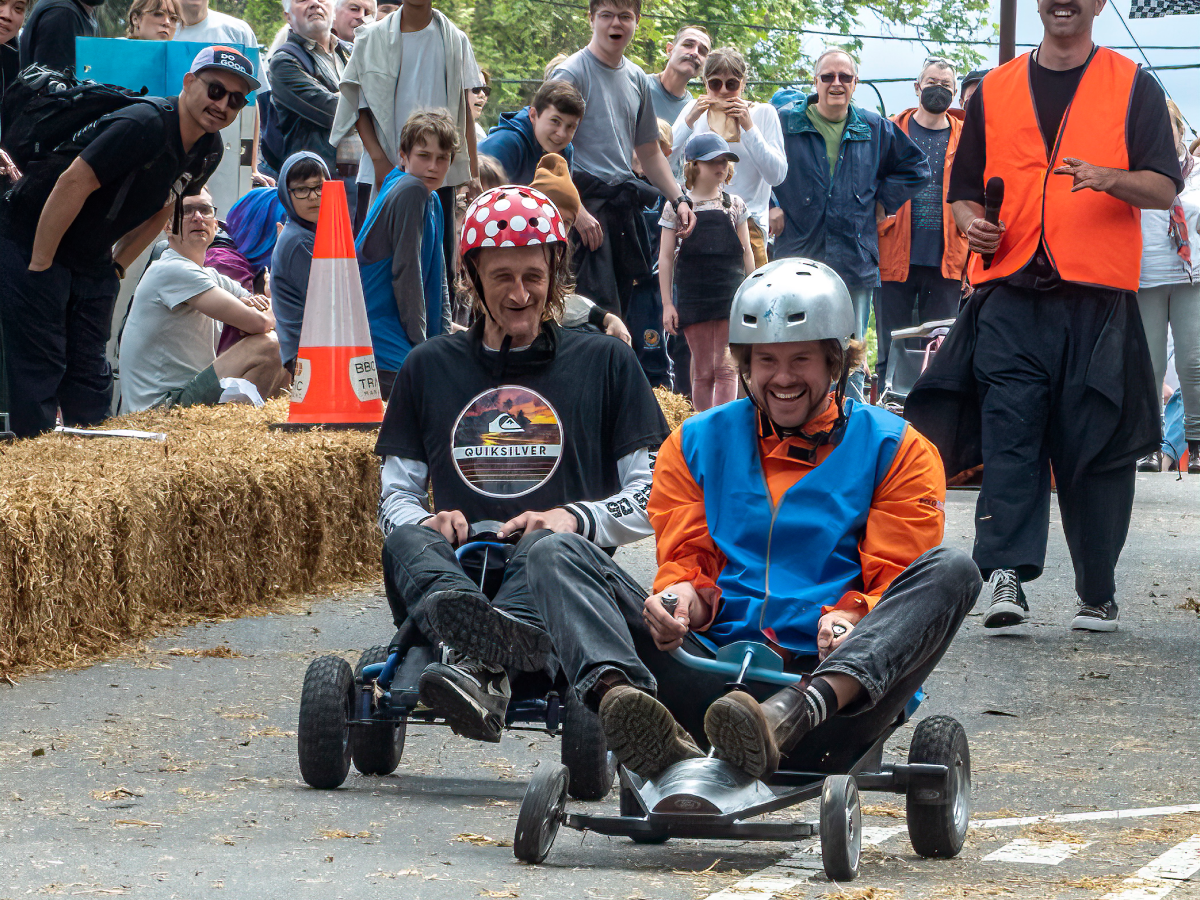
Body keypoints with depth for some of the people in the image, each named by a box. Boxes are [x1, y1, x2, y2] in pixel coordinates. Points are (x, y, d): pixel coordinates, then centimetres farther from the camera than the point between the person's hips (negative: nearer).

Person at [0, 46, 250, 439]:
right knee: (40, 369, -11)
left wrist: (115, 268, 13)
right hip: (31, 244, -8)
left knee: (91, 376, 9)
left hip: (91, 260, 9)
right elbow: (72, 184, -27)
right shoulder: (145, 125, -25)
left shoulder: (207, 152, 3)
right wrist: (39, 266, -22)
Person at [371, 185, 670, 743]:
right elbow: (396, 498, 20)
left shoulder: (604, 362, 17)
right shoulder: (429, 368, 23)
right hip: (453, 570, 2)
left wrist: (577, 518, -8)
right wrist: (428, 522, -4)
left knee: (544, 548, -38)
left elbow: (653, 496, 12)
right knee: (406, 541, -33)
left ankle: (479, 664, -68)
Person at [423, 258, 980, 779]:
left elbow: (892, 579, 5)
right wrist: (683, 598, -9)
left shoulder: (894, 449, 14)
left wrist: (849, 619, -18)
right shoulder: (697, 443, 22)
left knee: (950, 572, -28)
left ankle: (792, 715, -51)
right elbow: (686, 562, 17)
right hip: (713, 674, 2)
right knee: (556, 554, -10)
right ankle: (621, 696, -45)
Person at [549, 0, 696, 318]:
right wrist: (576, 209, -20)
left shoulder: (637, 79, 17)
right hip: (587, 199, -7)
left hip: (624, 202, 7)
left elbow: (649, 152, 27)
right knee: (602, 307, -18)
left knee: (621, 306, 4)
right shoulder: (571, 73, -4)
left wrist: (679, 199, 14)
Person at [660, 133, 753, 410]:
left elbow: (746, 252, 14)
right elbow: (665, 257, 3)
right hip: (693, 295, -1)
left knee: (726, 366, -8)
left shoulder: (735, 205, 9)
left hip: (731, 294, 1)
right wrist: (667, 304, -1)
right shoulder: (676, 207, 3)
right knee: (703, 370, 3)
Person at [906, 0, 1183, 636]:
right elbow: (964, 188, 22)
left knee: (1094, 445, -1)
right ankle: (1007, 580, -16)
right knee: (1009, 432, -11)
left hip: (1098, 297, -2)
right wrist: (971, 221, 0)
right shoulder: (995, 90, 17)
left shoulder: (1132, 88, 9)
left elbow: (1164, 189, 2)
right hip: (1010, 293, 2)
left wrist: (1107, 178, -17)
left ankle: (1098, 592, 9)